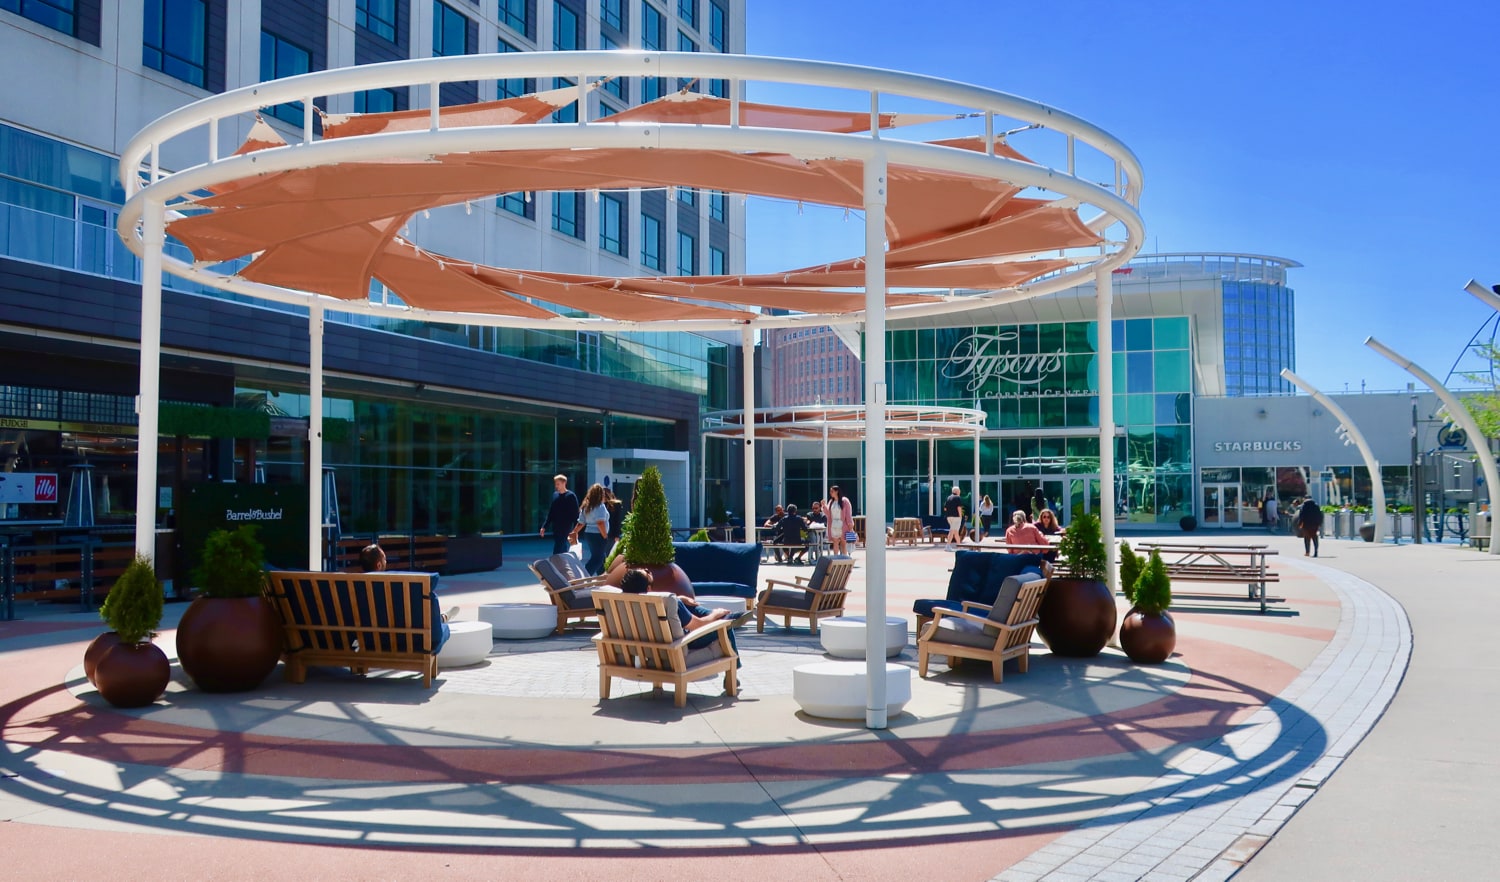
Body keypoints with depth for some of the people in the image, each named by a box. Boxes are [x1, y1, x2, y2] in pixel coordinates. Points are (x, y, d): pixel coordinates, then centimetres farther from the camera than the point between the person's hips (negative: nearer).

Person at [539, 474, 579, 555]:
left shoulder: (571, 496, -8)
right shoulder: (555, 495, 11)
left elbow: (575, 514, -8)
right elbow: (550, 512, 17)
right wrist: (544, 526, 14)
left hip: (565, 528, -6)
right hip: (555, 528, 7)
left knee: (557, 552, -13)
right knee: (563, 550, 13)